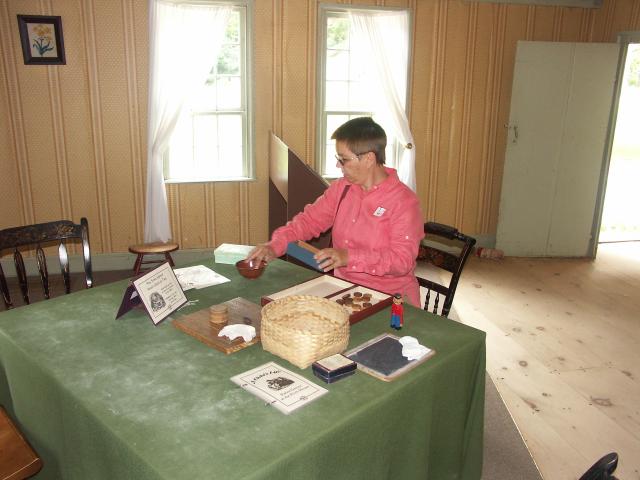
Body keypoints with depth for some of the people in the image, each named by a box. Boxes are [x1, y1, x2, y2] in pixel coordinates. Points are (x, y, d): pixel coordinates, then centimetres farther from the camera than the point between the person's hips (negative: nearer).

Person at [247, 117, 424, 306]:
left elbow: (402, 260, -19)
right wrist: (275, 246, -7)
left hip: (390, 298, -5)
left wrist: (349, 257, -29)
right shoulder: (341, 188, 7)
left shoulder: (404, 201, -13)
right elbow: (309, 220, 9)